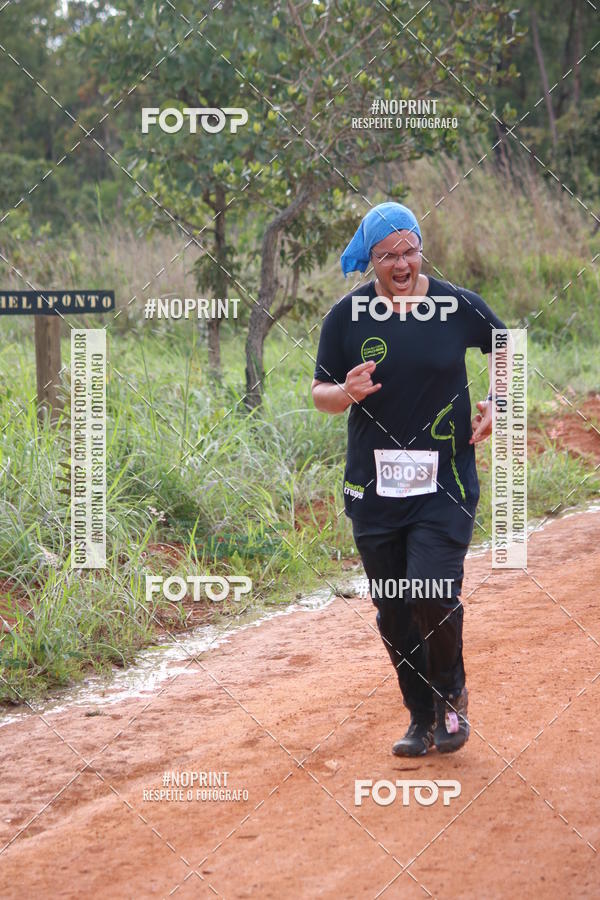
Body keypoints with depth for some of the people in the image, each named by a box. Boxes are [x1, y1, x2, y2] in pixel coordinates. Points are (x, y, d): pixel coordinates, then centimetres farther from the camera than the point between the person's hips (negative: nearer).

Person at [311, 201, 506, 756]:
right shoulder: (346, 317, -1)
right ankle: (422, 718, 26)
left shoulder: (458, 306, -3)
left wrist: (496, 403, 2)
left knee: (433, 597, -16)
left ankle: (451, 694, 12)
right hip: (373, 488, 2)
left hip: (445, 483, -2)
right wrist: (346, 393, -16)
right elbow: (320, 393, 5)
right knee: (394, 612, 8)